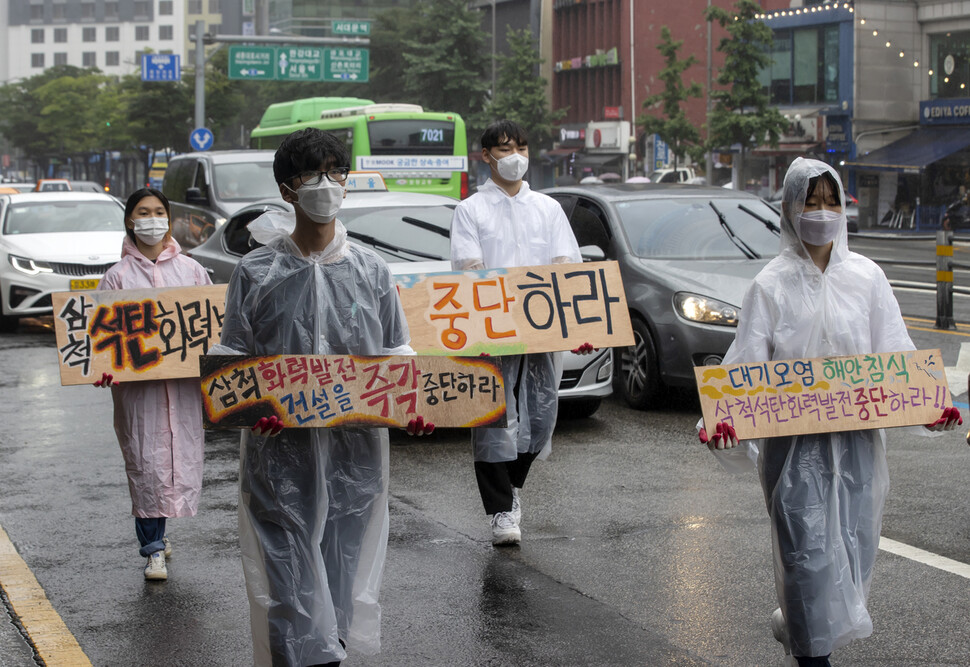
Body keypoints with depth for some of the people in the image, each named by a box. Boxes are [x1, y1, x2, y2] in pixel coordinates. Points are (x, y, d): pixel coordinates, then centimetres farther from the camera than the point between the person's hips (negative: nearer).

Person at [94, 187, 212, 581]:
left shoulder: (190, 270, 9)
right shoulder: (118, 276, 4)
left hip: (184, 381, 2)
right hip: (136, 382, -2)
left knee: (182, 454, 4)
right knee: (145, 460, -2)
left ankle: (155, 531, 28)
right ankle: (154, 549, 6)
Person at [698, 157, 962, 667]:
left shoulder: (865, 276, 7)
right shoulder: (772, 284, 1)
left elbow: (895, 352, 6)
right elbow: (747, 361, -6)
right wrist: (724, 417, -22)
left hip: (857, 436, 3)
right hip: (792, 436, -3)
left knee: (851, 538, 8)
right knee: (806, 543, -7)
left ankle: (799, 625, 31)